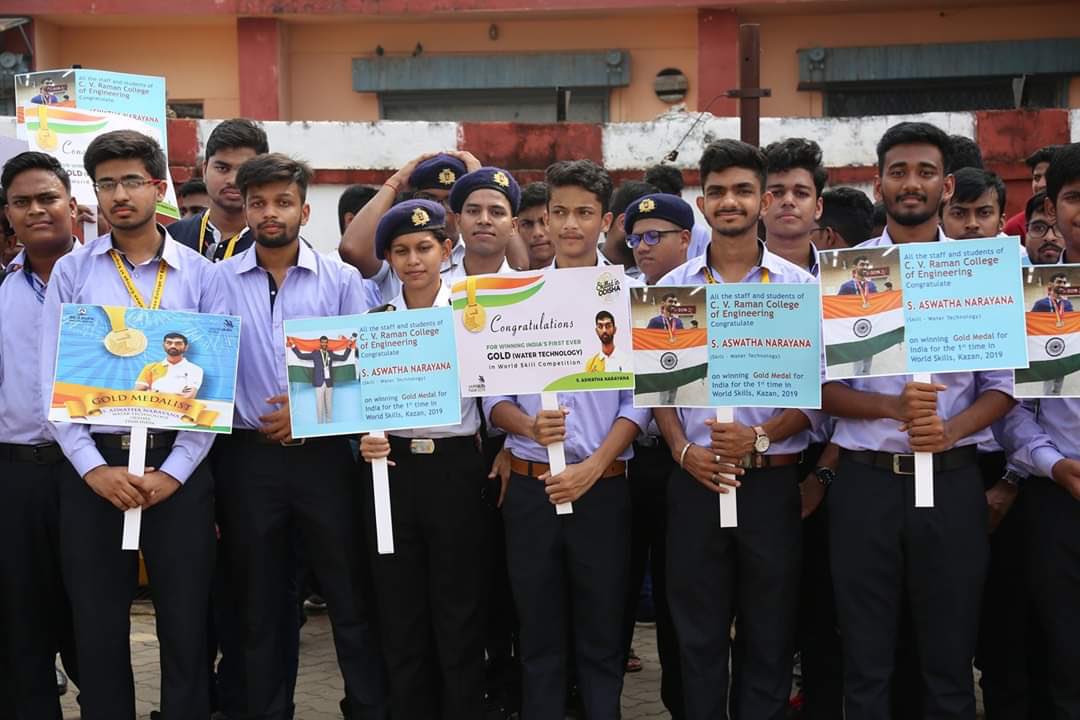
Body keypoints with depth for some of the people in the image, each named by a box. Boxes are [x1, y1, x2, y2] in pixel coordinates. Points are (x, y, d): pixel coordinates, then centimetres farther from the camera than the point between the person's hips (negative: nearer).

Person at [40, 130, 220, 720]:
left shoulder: (200, 275, 3)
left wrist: (174, 472, -10)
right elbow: (53, 381, 1)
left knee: (187, 627, 5)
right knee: (97, 628, 8)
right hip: (92, 463, 1)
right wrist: (93, 468, -10)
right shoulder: (71, 272, 5)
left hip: (179, 466, 0)